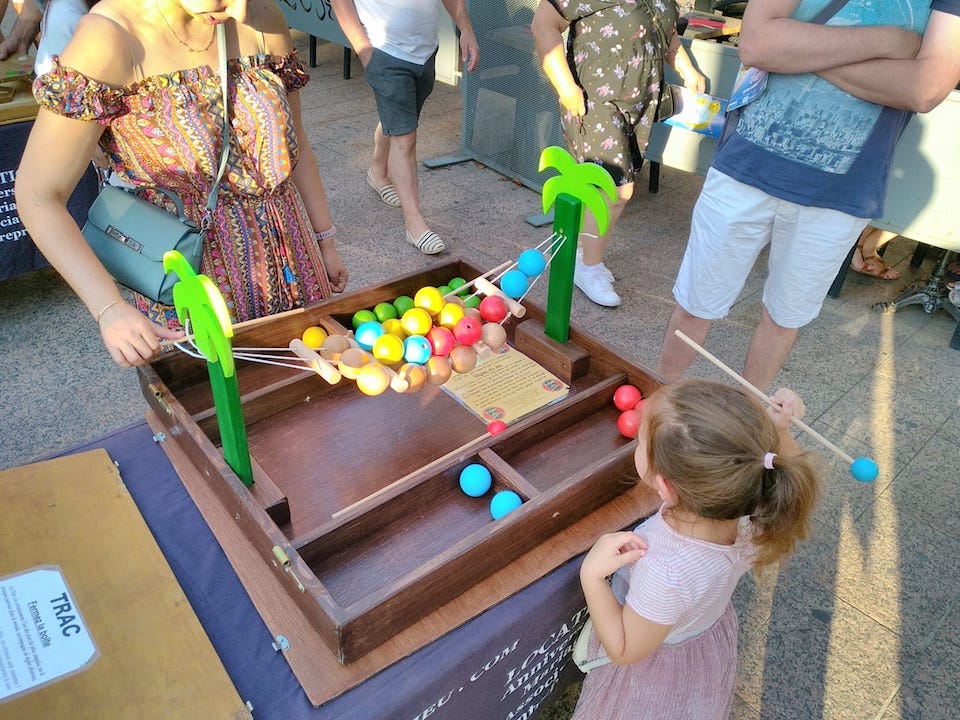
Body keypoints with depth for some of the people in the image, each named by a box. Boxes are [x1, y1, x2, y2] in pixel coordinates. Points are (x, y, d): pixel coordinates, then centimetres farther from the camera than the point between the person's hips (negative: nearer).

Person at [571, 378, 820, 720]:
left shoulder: (665, 573, -47)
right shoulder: (750, 516, -32)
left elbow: (624, 651, -28)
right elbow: (788, 477, -6)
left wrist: (591, 575, -36)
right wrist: (780, 430, -19)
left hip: (658, 667, -5)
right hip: (714, 639, 5)